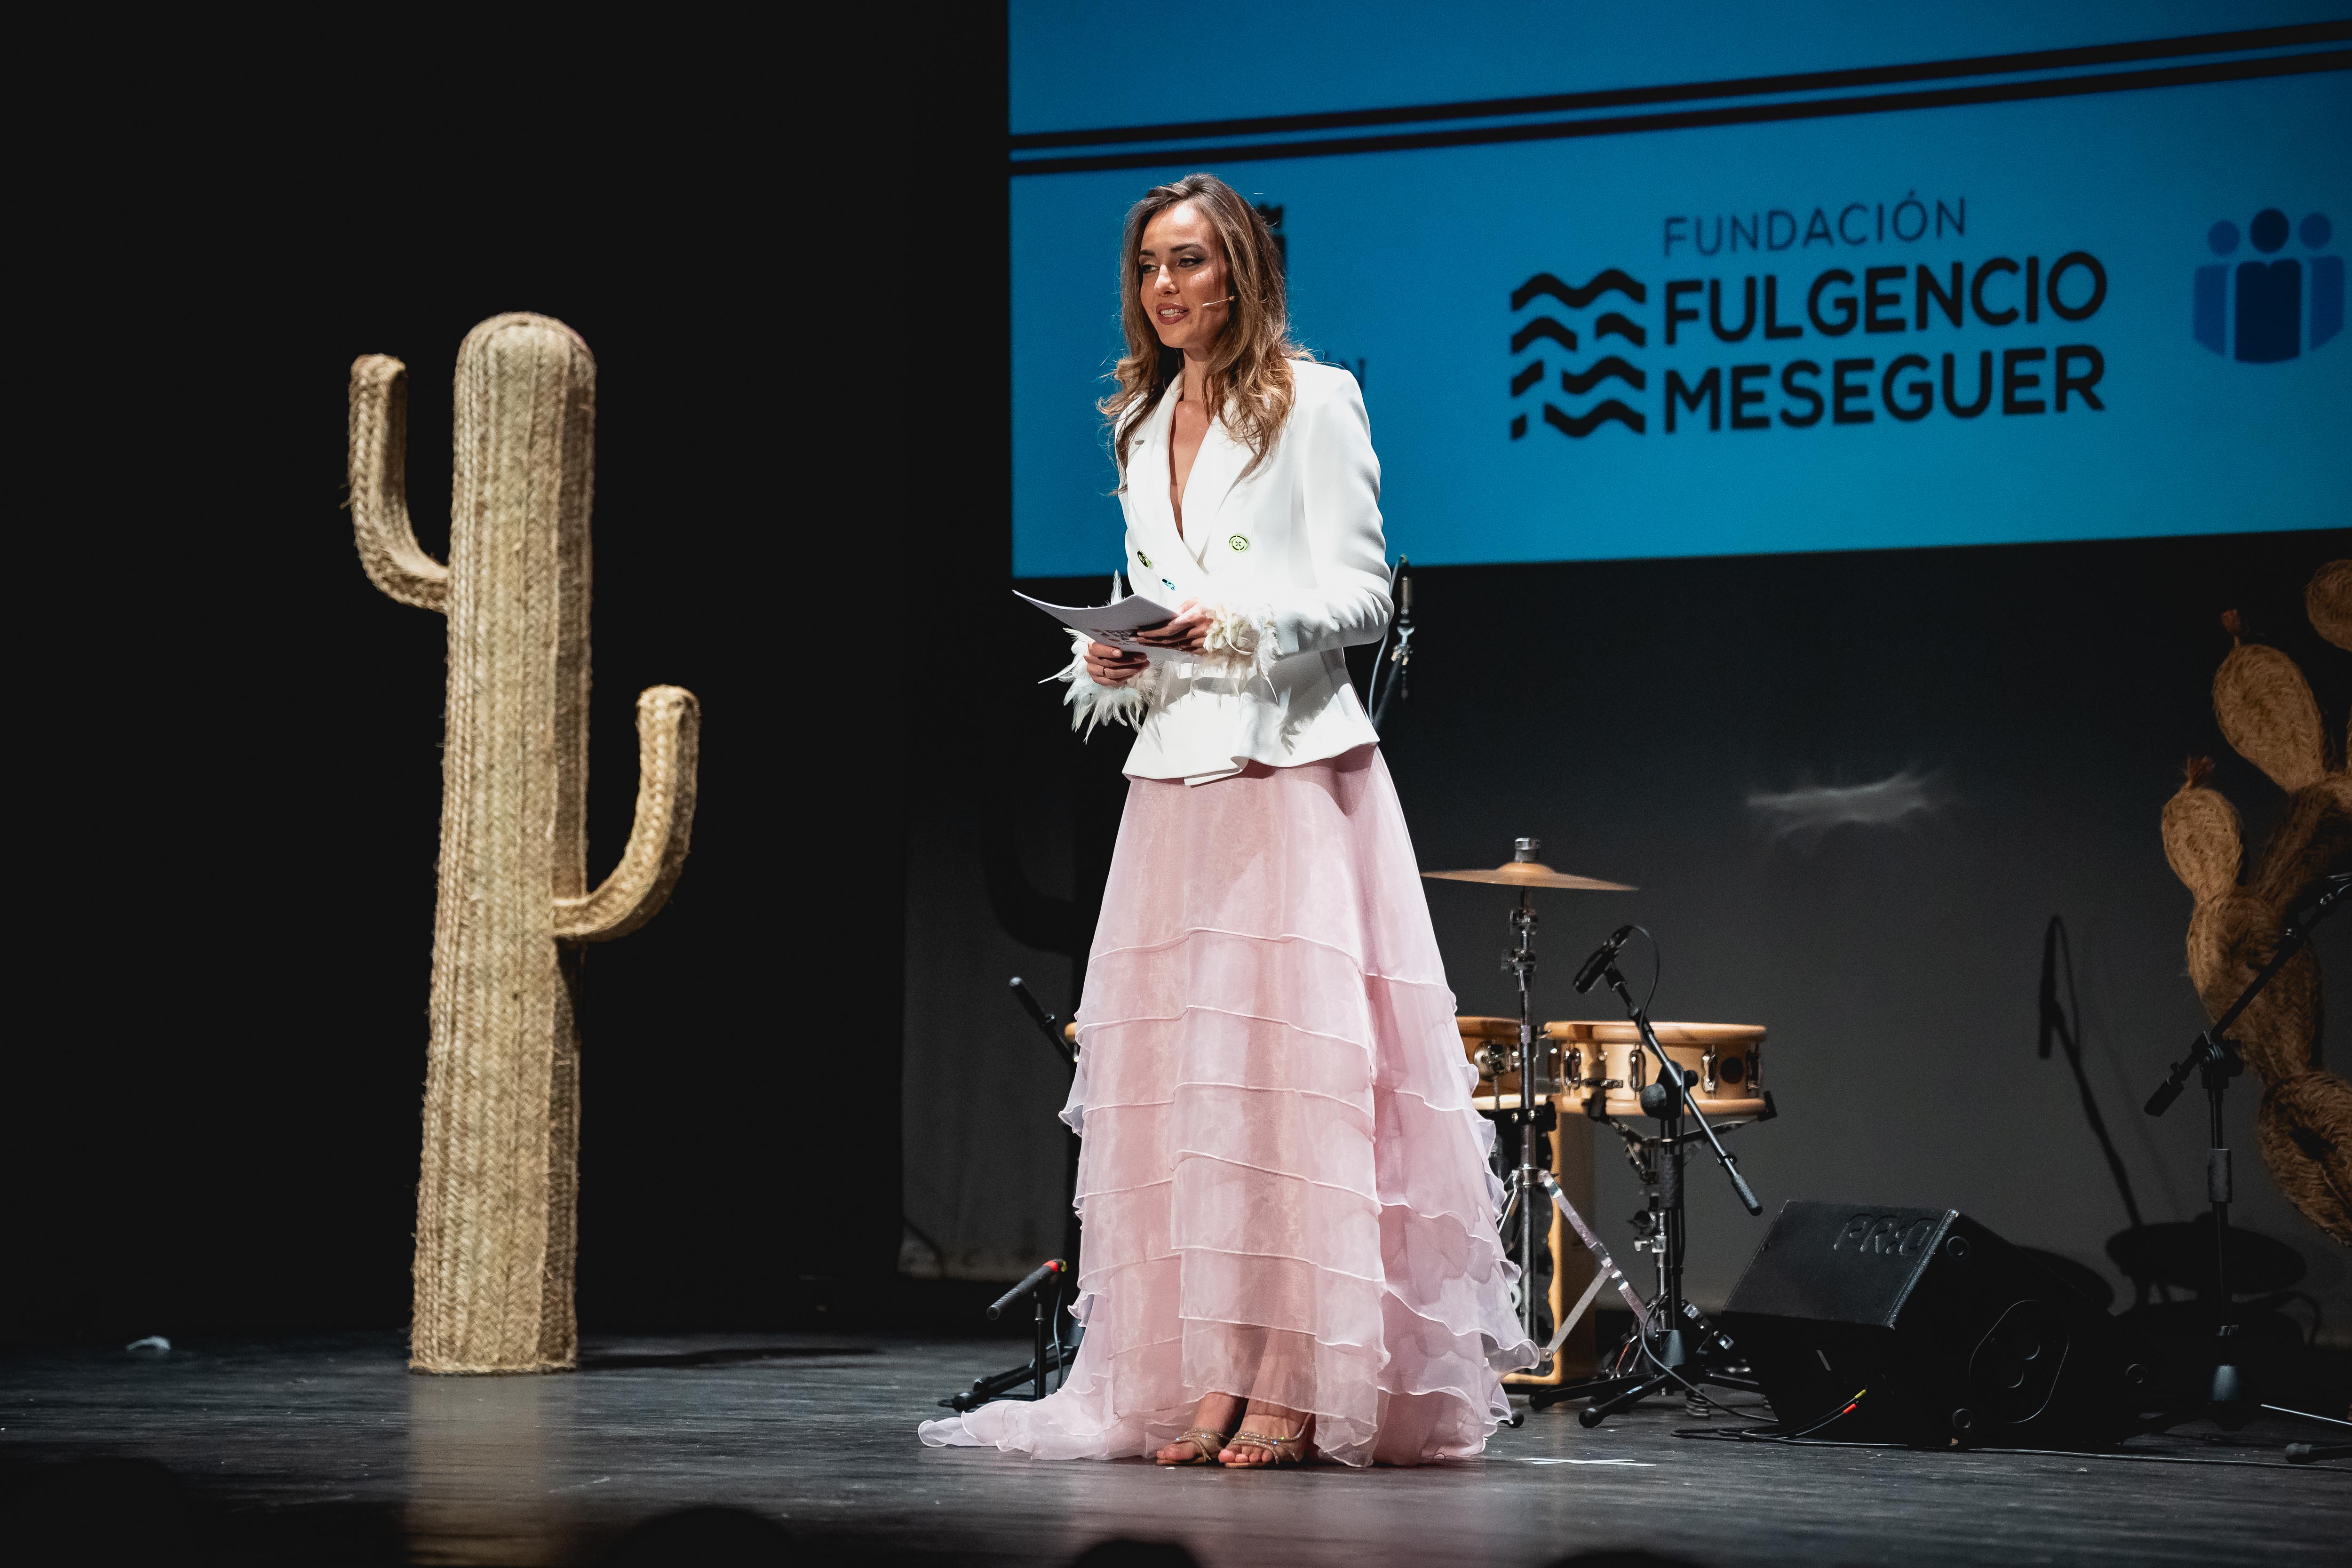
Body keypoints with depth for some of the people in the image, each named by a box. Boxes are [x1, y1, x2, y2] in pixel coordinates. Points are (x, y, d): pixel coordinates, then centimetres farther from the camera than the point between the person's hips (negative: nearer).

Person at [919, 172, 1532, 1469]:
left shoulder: (1311, 402, 1)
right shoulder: (1141, 427, 19)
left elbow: (1359, 594, -4)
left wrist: (1236, 623, -19)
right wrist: (1114, 659, 3)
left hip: (1293, 770, -6)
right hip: (1173, 776, 6)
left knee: (1289, 1059, -11)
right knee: (1176, 1069, -1)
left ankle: (1307, 1384, -10)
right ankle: (1213, 1376, -1)